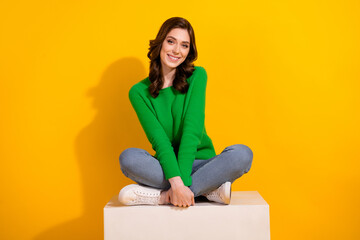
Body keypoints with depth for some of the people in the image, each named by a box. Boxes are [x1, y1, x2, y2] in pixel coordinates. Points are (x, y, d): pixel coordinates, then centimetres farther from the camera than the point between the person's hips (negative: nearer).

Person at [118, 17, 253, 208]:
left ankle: (161, 196, -28)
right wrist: (176, 182, -28)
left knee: (242, 154, -28)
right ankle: (207, 190, -26)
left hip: (198, 165, 0)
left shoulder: (197, 76, -2)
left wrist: (180, 183, -23)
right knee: (128, 157, -30)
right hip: (166, 167, 0)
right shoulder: (139, 92, -2)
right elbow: (158, 140, -13)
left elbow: (192, 129, -13)